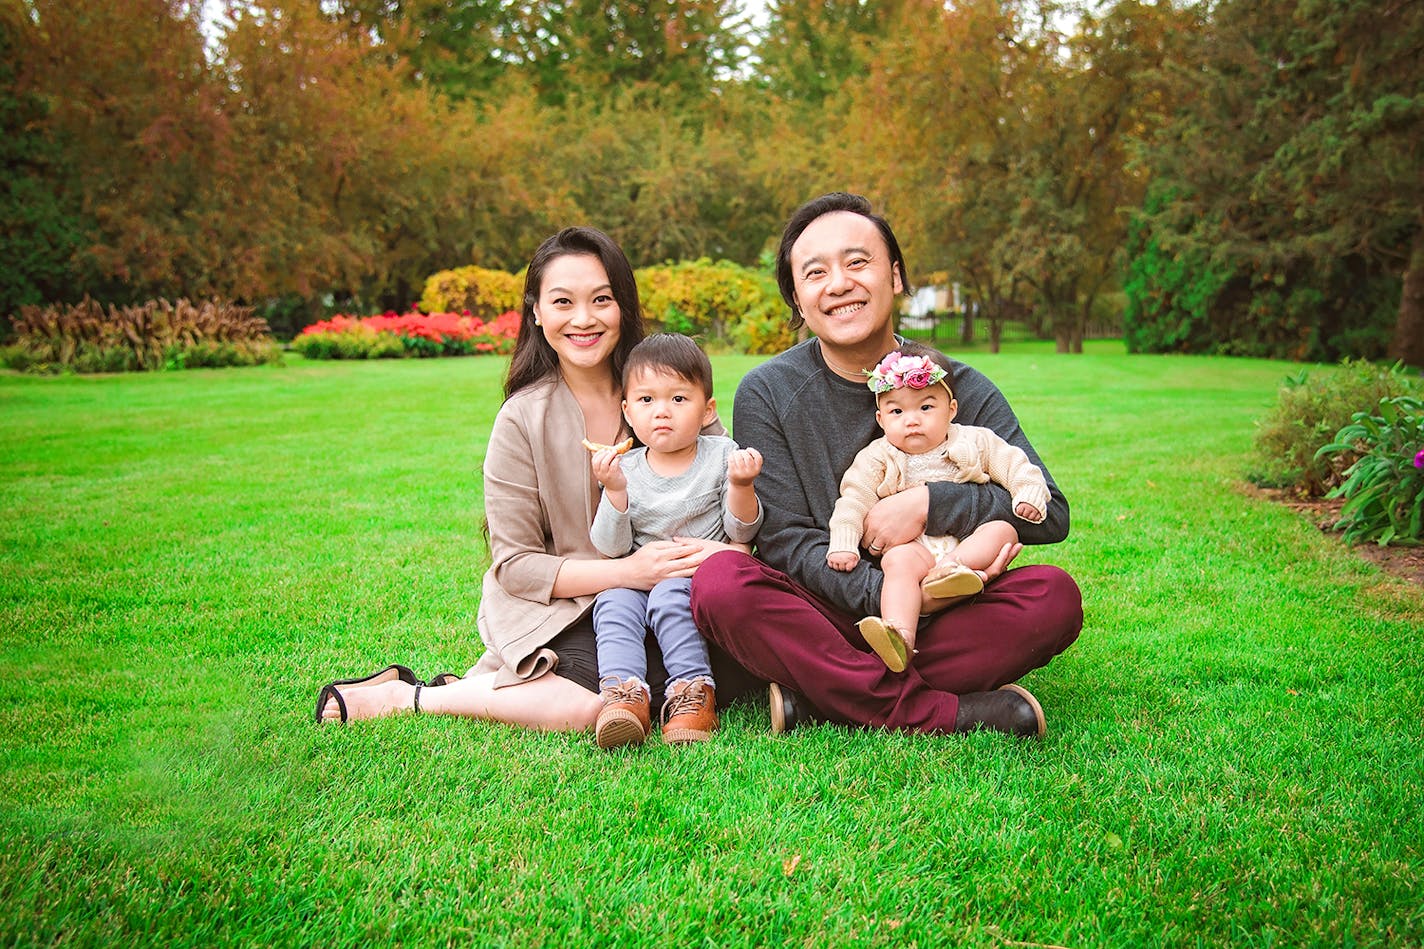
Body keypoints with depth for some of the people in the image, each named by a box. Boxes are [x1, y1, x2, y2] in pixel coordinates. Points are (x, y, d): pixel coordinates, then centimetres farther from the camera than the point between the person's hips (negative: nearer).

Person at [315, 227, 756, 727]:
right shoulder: (523, 419, -7)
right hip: (556, 606, -4)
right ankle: (403, 695, -6)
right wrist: (626, 572, -22)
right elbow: (514, 564, -7)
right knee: (589, 705, -32)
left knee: (739, 664, -24)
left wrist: (722, 550, -21)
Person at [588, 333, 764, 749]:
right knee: (614, 602, -28)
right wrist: (615, 492, -16)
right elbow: (610, 548, -1)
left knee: (669, 594, -32)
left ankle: (694, 692, -30)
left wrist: (741, 486, -20)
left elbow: (741, 533, -1)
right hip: (637, 576, 2)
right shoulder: (624, 468, 4)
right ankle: (625, 693, -36)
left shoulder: (722, 455, 1)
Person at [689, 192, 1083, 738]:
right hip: (825, 619, -1)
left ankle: (818, 698, -26)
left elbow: (1050, 513, -4)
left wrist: (928, 504, -18)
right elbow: (785, 540, -7)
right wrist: (885, 593, -23)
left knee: (1054, 595, -25)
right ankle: (942, 713, -32)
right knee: (720, 581, -30)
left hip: (939, 617, 2)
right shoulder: (766, 395, -1)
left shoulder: (963, 390, 3)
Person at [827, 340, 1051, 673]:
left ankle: (952, 567, -44)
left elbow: (1014, 463, 12)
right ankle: (900, 636, -51)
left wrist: (1028, 494, -7)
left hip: (968, 542, 2)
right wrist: (843, 544, -10)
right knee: (900, 561, -34)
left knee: (1003, 530, -24)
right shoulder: (877, 458, 9)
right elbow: (854, 499, 3)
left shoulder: (975, 442, 12)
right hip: (910, 544, -2)